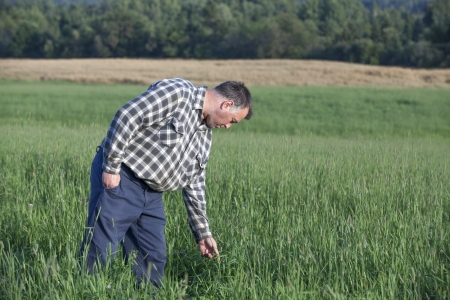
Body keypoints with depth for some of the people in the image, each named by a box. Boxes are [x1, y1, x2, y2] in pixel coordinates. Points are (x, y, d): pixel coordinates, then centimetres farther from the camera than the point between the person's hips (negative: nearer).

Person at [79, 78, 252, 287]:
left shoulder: (205, 135, 14)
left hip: (152, 194, 9)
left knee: (154, 258, 6)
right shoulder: (177, 92, -13)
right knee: (100, 251, -10)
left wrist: (203, 233, 19)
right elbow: (126, 117, -20)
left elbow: (194, 185, 20)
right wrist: (111, 167, -20)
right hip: (119, 180, -9)